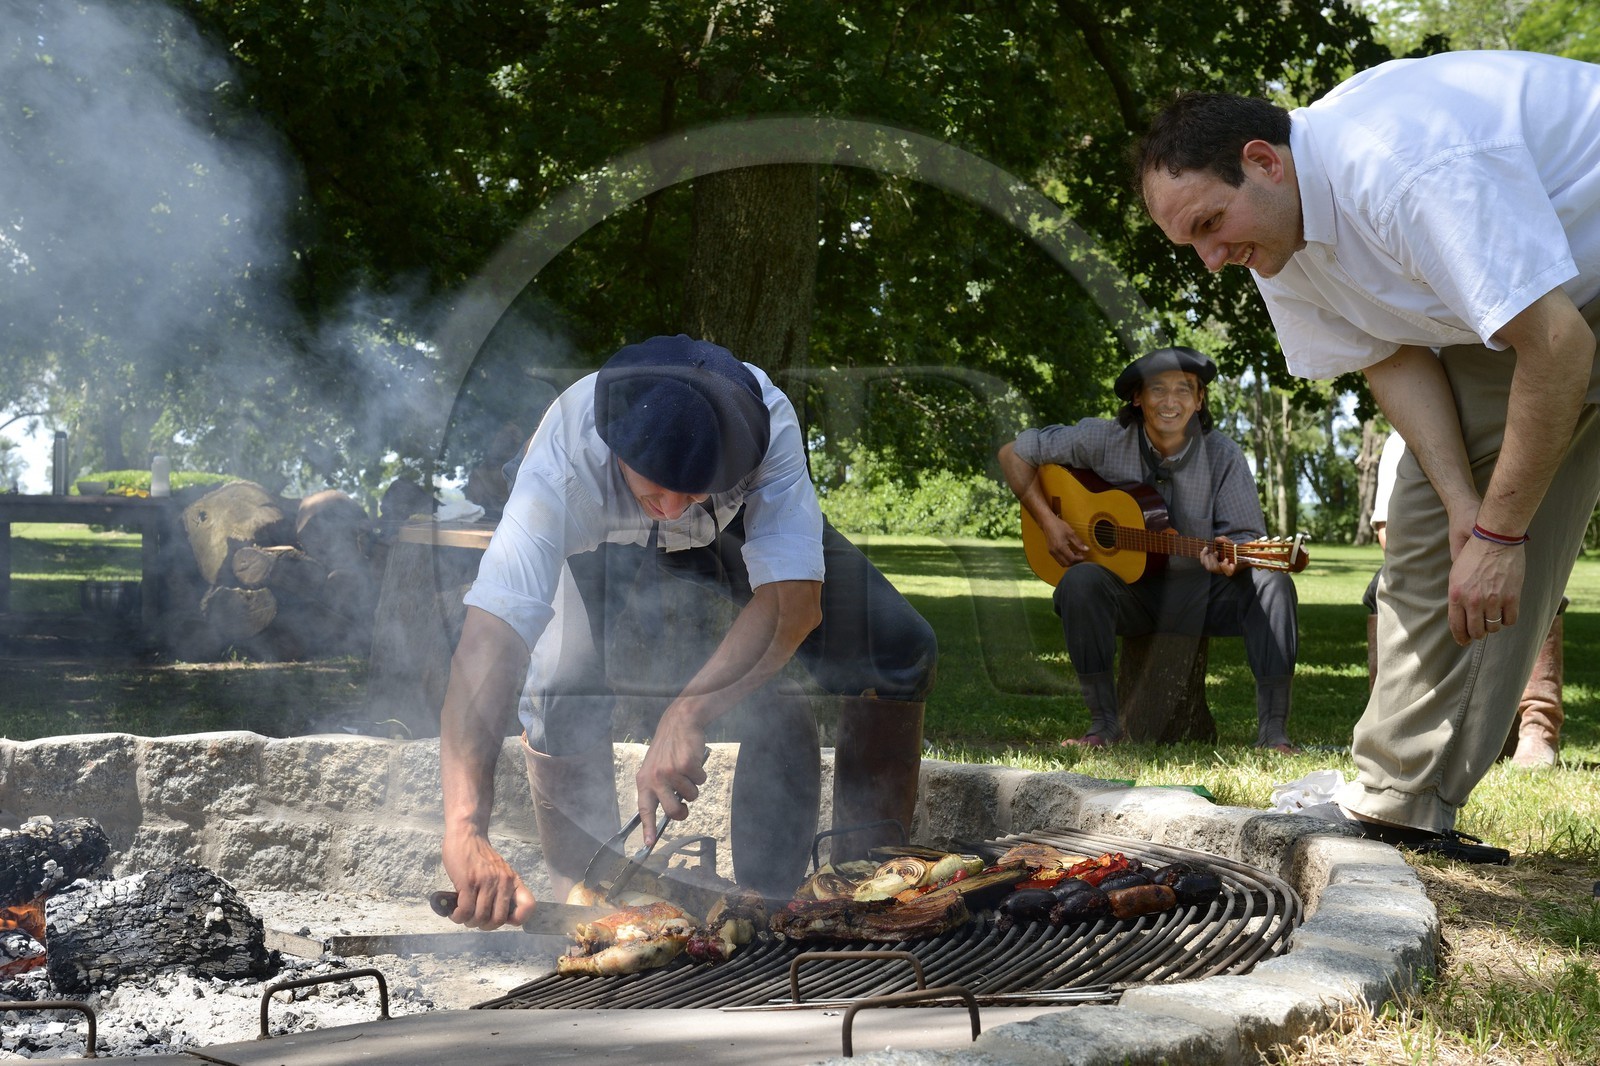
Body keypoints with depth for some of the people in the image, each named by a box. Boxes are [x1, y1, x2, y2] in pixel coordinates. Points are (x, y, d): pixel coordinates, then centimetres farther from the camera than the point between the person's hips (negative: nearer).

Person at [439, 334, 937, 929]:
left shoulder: (768, 423, -40)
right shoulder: (563, 459, -43)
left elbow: (795, 599, -45)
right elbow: (491, 634, -52)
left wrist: (688, 713, -58)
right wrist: (465, 829, -64)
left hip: (746, 535, 1)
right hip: (611, 543, -1)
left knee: (898, 650, -16)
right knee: (561, 691, -26)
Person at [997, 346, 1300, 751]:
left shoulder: (1223, 456, -5)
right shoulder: (1102, 440, -7)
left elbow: (1248, 536, -6)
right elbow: (1014, 454, 1)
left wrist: (1231, 558, -31)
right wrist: (1048, 522, -10)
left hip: (1200, 595, 1)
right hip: (1129, 591, -1)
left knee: (1272, 583, -26)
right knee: (1080, 581, -33)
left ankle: (1273, 732, -24)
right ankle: (1104, 723, -22)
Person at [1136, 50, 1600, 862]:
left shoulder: (1406, 169, -38)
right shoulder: (1274, 235, -8)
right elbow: (1393, 357, -2)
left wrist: (1499, 531, -27)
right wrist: (1465, 506, -17)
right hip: (1518, 295, 8)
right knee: (1430, 521, -1)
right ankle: (1398, 806, 4)